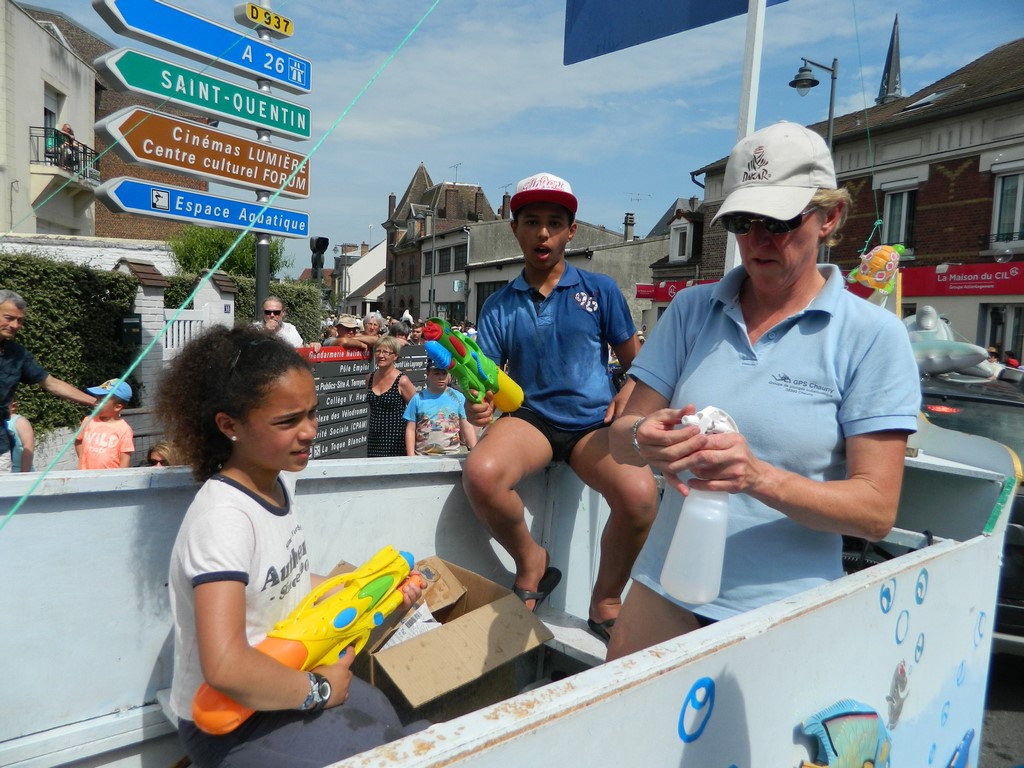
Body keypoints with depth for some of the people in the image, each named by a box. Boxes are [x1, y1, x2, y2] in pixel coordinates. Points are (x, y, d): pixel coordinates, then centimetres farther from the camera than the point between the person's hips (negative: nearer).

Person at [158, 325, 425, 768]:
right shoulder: (224, 516, -29)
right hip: (226, 725, -7)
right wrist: (318, 689, -21)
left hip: (285, 678, 8)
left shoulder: (280, 481, -2)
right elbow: (225, 668, -36)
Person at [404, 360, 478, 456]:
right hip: (422, 457, 0)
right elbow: (411, 429, 4)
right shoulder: (418, 398, 3)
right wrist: (411, 456, -3)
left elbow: (467, 427, 4)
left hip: (452, 456, 0)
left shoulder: (458, 397, 3)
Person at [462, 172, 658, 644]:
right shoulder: (499, 306, 10)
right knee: (481, 473, -33)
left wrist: (629, 393, -10)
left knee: (639, 494, -31)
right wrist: (477, 405, -18)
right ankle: (531, 562, 0)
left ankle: (606, 602, 0)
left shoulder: (600, 290, 7)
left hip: (593, 423, 0)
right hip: (529, 418, 1)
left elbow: (634, 361, 12)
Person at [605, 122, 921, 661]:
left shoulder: (872, 336, -7)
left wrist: (759, 476, -27)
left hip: (783, 609, -2)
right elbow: (620, 438, -1)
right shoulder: (690, 310, 2)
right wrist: (646, 438, -25)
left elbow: (876, 511, -11)